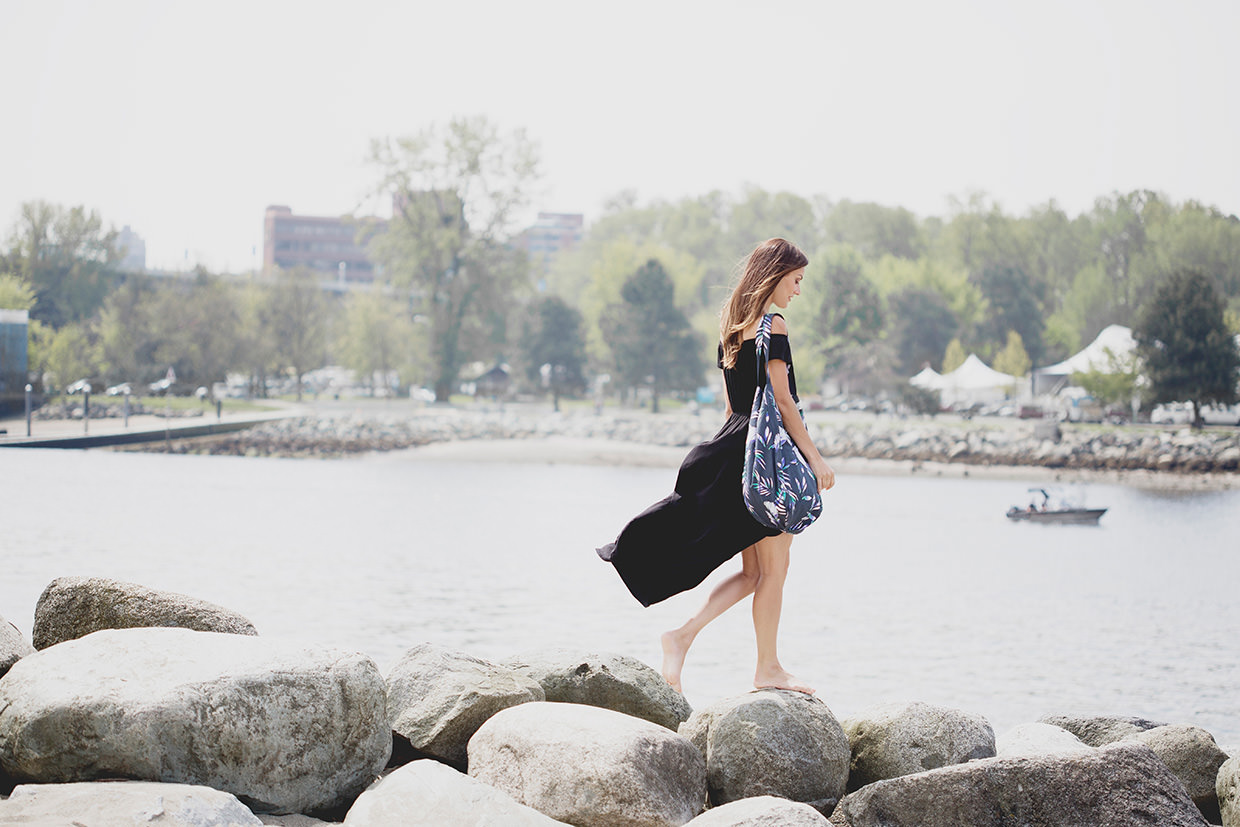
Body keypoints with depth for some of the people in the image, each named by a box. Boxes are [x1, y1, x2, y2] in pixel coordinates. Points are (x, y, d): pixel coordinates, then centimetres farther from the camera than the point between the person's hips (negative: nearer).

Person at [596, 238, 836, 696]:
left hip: (734, 448, 9)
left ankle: (683, 635, 0)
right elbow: (781, 400, -15)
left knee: (752, 572, 12)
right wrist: (814, 456, -12)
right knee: (773, 568, 1)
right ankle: (768, 667, 7)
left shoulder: (732, 326, 16)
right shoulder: (772, 325, -11)